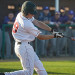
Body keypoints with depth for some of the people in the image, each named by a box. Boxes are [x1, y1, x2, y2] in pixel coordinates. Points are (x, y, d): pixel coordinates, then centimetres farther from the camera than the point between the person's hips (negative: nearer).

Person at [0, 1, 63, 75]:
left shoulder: (20, 15, 0)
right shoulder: (27, 24, -25)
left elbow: (37, 23, 4)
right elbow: (40, 37, -13)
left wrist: (52, 30, -1)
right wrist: (54, 35, -5)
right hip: (24, 47, -11)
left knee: (39, 66, 13)